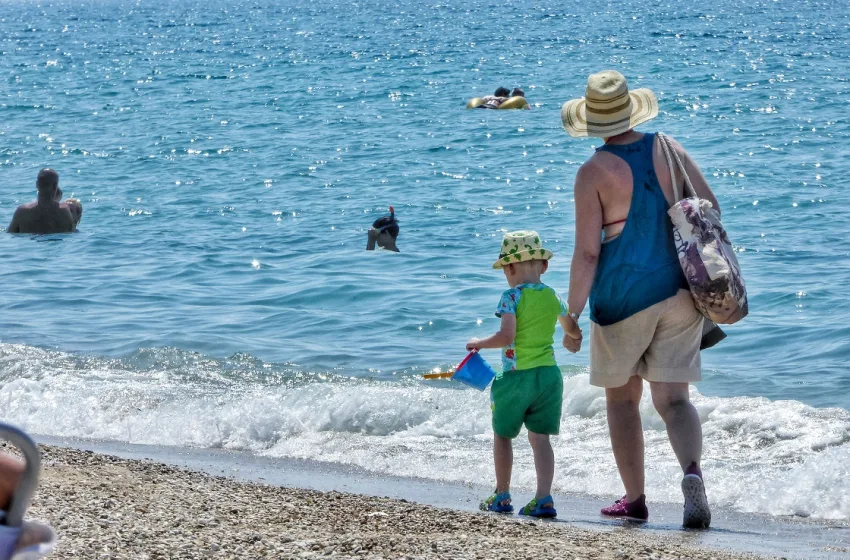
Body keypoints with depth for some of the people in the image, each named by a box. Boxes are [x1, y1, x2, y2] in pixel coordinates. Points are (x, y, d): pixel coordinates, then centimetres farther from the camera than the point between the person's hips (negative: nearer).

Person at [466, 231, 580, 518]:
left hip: (517, 375, -5)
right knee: (539, 436, 5)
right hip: (549, 373, 5)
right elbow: (572, 338, 16)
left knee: (502, 435, 13)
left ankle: (502, 496, 21)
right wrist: (570, 342, 39)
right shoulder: (554, 297, 7)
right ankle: (544, 498, -7)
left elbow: (506, 336, -20)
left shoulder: (511, 297, -10)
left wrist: (479, 343, -4)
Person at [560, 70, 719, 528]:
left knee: (621, 397, 15)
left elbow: (587, 253, -14)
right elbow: (711, 210, 5)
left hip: (623, 296, -3)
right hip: (679, 290, 3)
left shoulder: (594, 173, -11)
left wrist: (572, 314, -6)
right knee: (672, 398, 3)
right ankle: (692, 471, -25)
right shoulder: (668, 150, 2)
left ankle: (634, 498, 18)